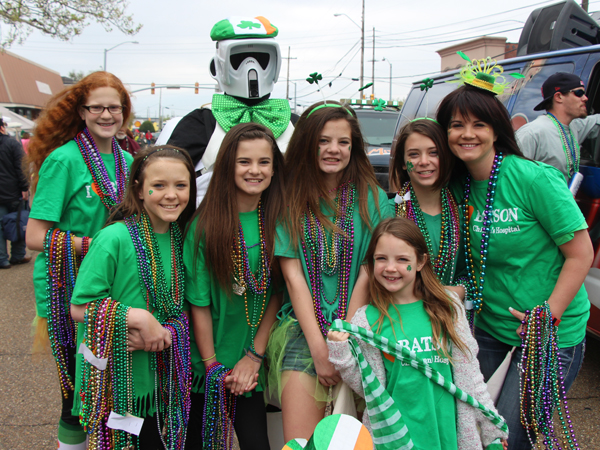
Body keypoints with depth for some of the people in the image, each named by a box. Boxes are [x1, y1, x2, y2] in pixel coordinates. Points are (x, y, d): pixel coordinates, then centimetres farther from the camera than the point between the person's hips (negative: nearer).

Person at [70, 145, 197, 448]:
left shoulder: (181, 238, 2)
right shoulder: (114, 238, -15)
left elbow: (181, 307, 5)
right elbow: (79, 308, -14)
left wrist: (166, 331, -14)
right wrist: (137, 318, -22)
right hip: (114, 383, -5)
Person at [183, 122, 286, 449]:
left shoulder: (277, 221, -4)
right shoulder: (205, 225, -13)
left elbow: (276, 295, -2)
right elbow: (199, 303, -11)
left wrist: (254, 356, -5)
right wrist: (212, 366, -9)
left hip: (251, 363, 2)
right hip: (206, 363, -2)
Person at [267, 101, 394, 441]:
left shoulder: (372, 198, 4)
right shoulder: (288, 199, 3)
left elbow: (367, 274, -1)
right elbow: (293, 276, -2)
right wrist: (319, 348, -9)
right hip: (304, 328, 0)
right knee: (301, 439, -12)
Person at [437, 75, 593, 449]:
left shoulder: (534, 178, -18)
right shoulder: (460, 187, 1)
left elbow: (582, 254, -14)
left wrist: (548, 317, -17)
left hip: (554, 336, -5)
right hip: (491, 330, 6)